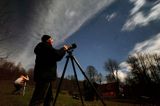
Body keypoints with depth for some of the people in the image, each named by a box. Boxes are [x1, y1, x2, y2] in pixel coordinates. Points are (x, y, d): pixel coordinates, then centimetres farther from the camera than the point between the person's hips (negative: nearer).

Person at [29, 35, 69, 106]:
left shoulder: (46, 48, 26)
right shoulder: (44, 45, -3)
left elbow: (54, 57, 26)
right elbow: (57, 55, -15)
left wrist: (63, 50, 22)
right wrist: (64, 49, 2)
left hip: (45, 75, 10)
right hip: (44, 76, -10)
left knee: (49, 97, 11)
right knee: (38, 99, -11)